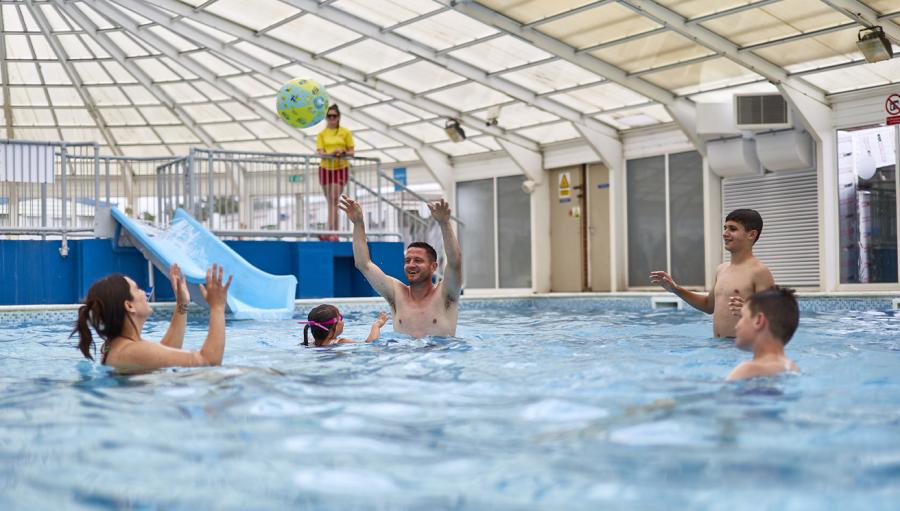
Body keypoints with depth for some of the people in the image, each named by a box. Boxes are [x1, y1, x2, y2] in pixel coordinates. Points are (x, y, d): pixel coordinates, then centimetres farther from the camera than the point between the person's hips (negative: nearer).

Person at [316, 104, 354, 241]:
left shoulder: (345, 132, 4)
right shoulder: (322, 134, 7)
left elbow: (351, 151, 3)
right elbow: (320, 152, -4)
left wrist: (343, 153, -19)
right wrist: (332, 154, -24)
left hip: (341, 169, -2)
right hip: (325, 169, 2)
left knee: (334, 200, -13)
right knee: (331, 202, 7)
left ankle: (330, 233, -18)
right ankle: (334, 233, 14)